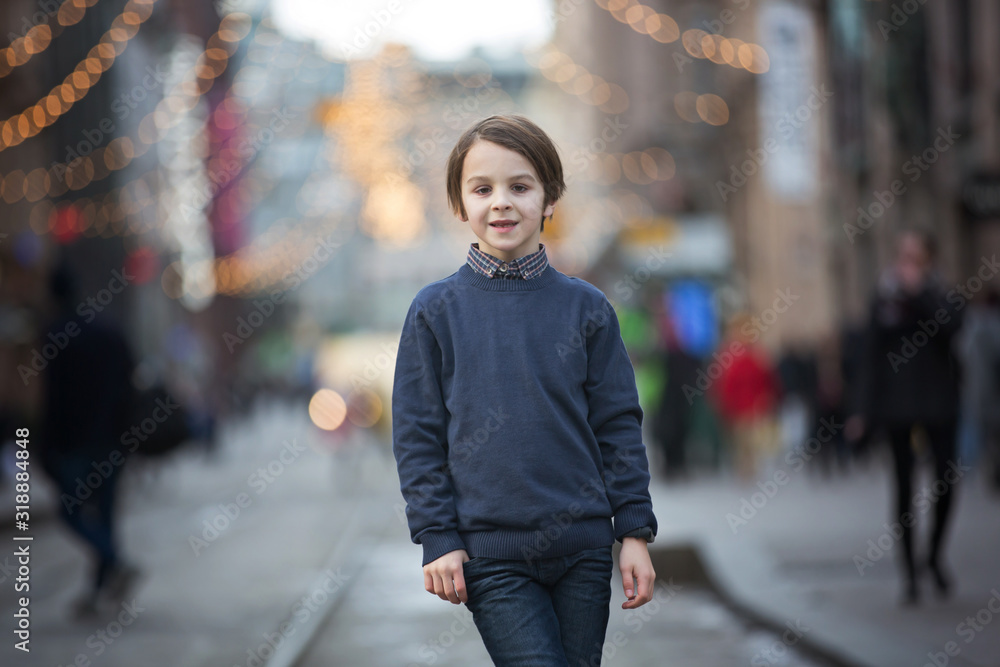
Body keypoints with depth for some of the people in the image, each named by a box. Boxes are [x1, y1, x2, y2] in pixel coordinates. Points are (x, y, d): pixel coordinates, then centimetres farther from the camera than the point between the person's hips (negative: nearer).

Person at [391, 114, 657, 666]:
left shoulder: (586, 308, 4)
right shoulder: (435, 311, 1)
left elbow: (618, 426, 6)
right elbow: (417, 435, 3)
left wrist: (634, 531, 2)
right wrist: (438, 538, -3)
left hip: (583, 549, 2)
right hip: (490, 554, -2)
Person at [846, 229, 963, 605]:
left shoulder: (939, 295, 3)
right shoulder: (885, 300, 3)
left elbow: (952, 325, -19)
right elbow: (871, 357, 4)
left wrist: (920, 290, -22)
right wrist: (864, 411, 1)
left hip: (938, 401, 0)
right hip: (897, 403, 0)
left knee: (947, 480, -6)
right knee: (904, 486, 0)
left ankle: (934, 557, 16)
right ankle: (909, 571, 6)